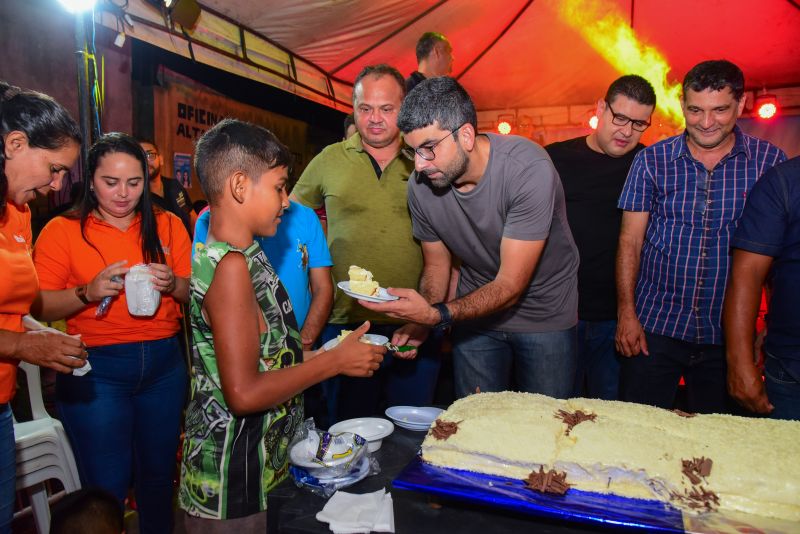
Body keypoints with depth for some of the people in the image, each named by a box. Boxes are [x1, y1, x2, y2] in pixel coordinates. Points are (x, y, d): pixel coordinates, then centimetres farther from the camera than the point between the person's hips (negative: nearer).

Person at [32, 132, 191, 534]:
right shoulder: (62, 230, -2)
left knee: (158, 475, 16)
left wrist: (172, 284, -16)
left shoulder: (168, 225, 4)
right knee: (107, 486, 5)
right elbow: (38, 307, -5)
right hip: (96, 370, -2)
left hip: (163, 364, 3)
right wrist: (88, 292, -22)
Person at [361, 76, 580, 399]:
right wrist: (421, 322, -18)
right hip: (475, 312, 4)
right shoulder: (420, 185, -13)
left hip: (543, 315, -3)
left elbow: (510, 286, -29)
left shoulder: (528, 169, -29)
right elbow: (437, 264, 0)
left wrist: (438, 314, -42)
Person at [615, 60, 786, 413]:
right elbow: (630, 241, 0)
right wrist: (626, 313, -5)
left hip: (730, 334, 1)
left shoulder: (770, 162, 0)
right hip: (653, 327, 0)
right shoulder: (651, 161, -1)